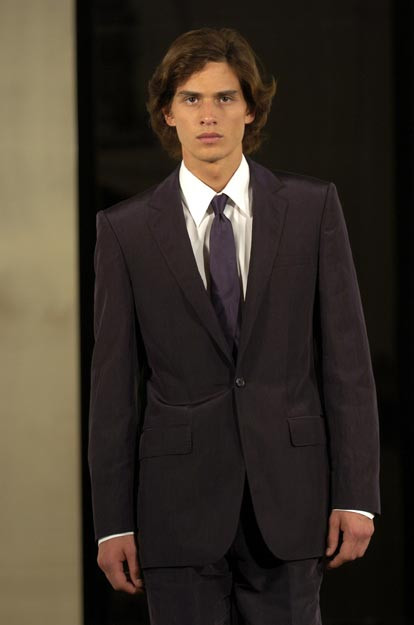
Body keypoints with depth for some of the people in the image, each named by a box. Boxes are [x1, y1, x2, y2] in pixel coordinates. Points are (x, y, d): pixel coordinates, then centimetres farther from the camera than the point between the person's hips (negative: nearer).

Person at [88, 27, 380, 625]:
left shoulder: (312, 208, 3)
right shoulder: (125, 230, 3)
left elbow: (348, 358, 2)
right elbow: (114, 385, 2)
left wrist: (356, 495, -4)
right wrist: (112, 522, -1)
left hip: (288, 501, 0)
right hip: (178, 507, 0)